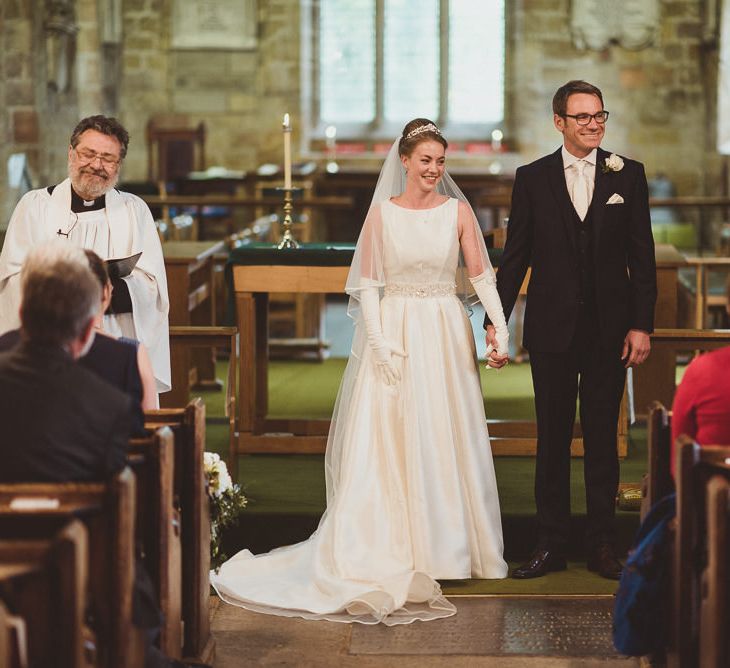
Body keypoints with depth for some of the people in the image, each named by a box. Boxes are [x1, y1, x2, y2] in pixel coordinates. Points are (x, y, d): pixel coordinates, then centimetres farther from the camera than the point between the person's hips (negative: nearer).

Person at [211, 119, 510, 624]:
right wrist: (379, 341, -11)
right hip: (395, 333, -1)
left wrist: (500, 327, -13)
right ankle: (388, 549, 4)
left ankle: (447, 543, 15)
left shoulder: (458, 211, 4)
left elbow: (482, 275, 0)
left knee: (446, 438, 5)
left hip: (446, 335, 1)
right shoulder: (383, 212, 1)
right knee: (386, 443, -2)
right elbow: (368, 283, -1)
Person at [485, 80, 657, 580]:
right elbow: (515, 256, 4)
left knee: (603, 438, 6)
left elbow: (642, 256, 2)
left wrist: (641, 325, -3)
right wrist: (496, 319, -3)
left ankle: (603, 544, 14)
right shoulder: (532, 178, 3)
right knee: (552, 438, 6)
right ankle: (551, 543, 13)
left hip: (609, 329, 0)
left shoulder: (628, 175, 3)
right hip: (551, 328, 0)